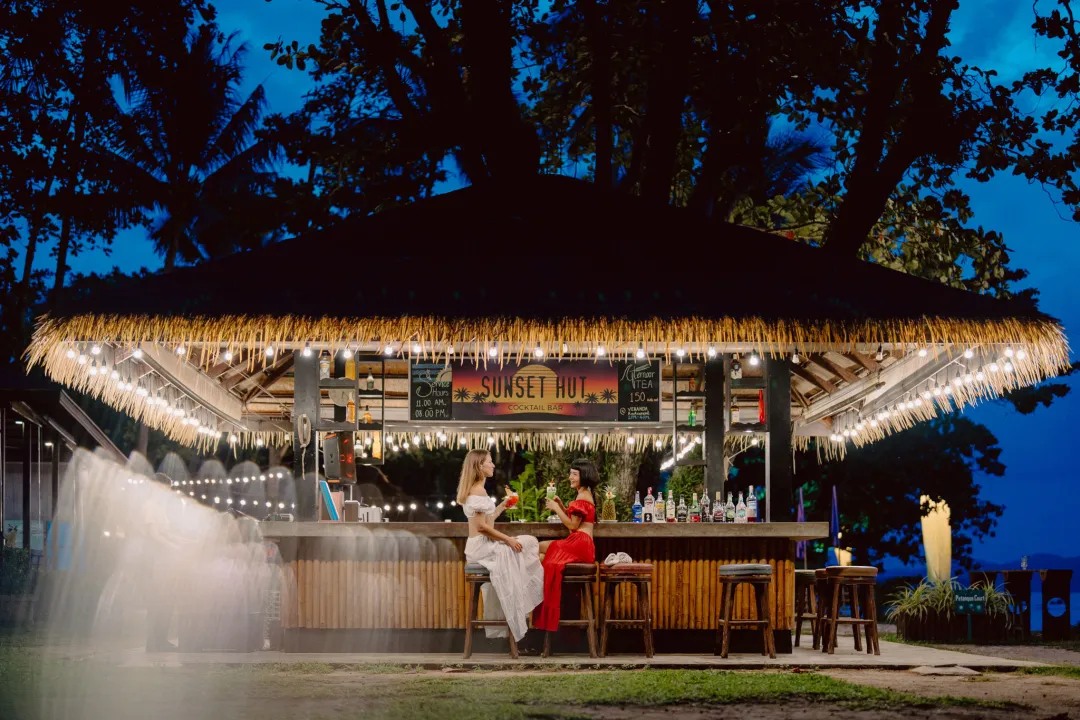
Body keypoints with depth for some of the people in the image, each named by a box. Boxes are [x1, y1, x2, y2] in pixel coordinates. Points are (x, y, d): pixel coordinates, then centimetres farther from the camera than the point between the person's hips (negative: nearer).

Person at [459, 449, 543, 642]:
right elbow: (482, 526, -22)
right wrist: (507, 539, -17)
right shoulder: (479, 491, -16)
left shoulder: (473, 490, 16)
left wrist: (503, 505, 22)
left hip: (480, 546, 10)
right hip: (481, 546, -10)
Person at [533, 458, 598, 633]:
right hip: (581, 545, 10)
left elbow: (573, 525, -13)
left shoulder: (582, 496, -10)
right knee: (543, 556, 11)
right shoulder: (586, 494, 23)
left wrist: (556, 509, -7)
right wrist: (561, 506, 12)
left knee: (540, 547, -6)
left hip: (579, 543, -10)